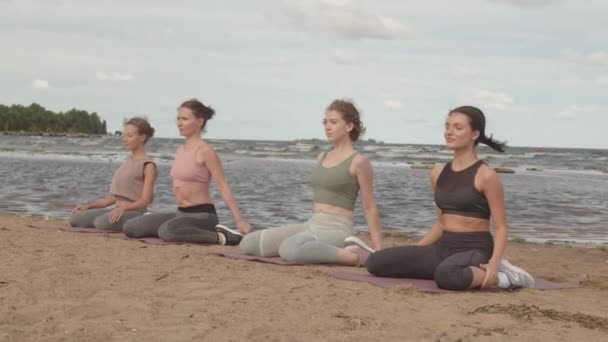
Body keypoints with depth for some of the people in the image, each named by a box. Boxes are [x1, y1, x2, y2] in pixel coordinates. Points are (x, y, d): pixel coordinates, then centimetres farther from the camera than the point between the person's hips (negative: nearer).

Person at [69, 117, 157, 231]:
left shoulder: (148, 166, -4)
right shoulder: (127, 163, 22)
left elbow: (145, 201, -13)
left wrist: (124, 207, -31)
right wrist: (89, 205, 9)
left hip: (134, 212, -8)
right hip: (117, 210, 8)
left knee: (101, 222, -36)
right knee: (75, 218, -9)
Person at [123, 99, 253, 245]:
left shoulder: (205, 151, -12)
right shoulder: (180, 150, 12)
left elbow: (223, 186, -15)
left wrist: (239, 220, -21)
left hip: (202, 215, -8)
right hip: (181, 213, 8)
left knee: (167, 230, -39)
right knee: (130, 227, -1)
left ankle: (222, 237, -19)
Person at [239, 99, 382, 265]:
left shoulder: (358, 162, -8)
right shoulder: (322, 158, 15)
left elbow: (370, 207, -5)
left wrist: (378, 251, -6)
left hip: (336, 230, -8)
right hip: (311, 226, 8)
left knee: (290, 250, -40)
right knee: (248, 243, -2)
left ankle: (356, 257, -21)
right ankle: (316, 250, 10)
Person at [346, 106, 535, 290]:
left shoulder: (485, 175, -9)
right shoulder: (438, 173, 11)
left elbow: (500, 228, -9)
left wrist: (494, 263, -27)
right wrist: (408, 256, 17)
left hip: (474, 250, -7)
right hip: (443, 247, 7)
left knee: (446, 275, -43)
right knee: (376, 262, -5)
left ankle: (501, 276, -14)